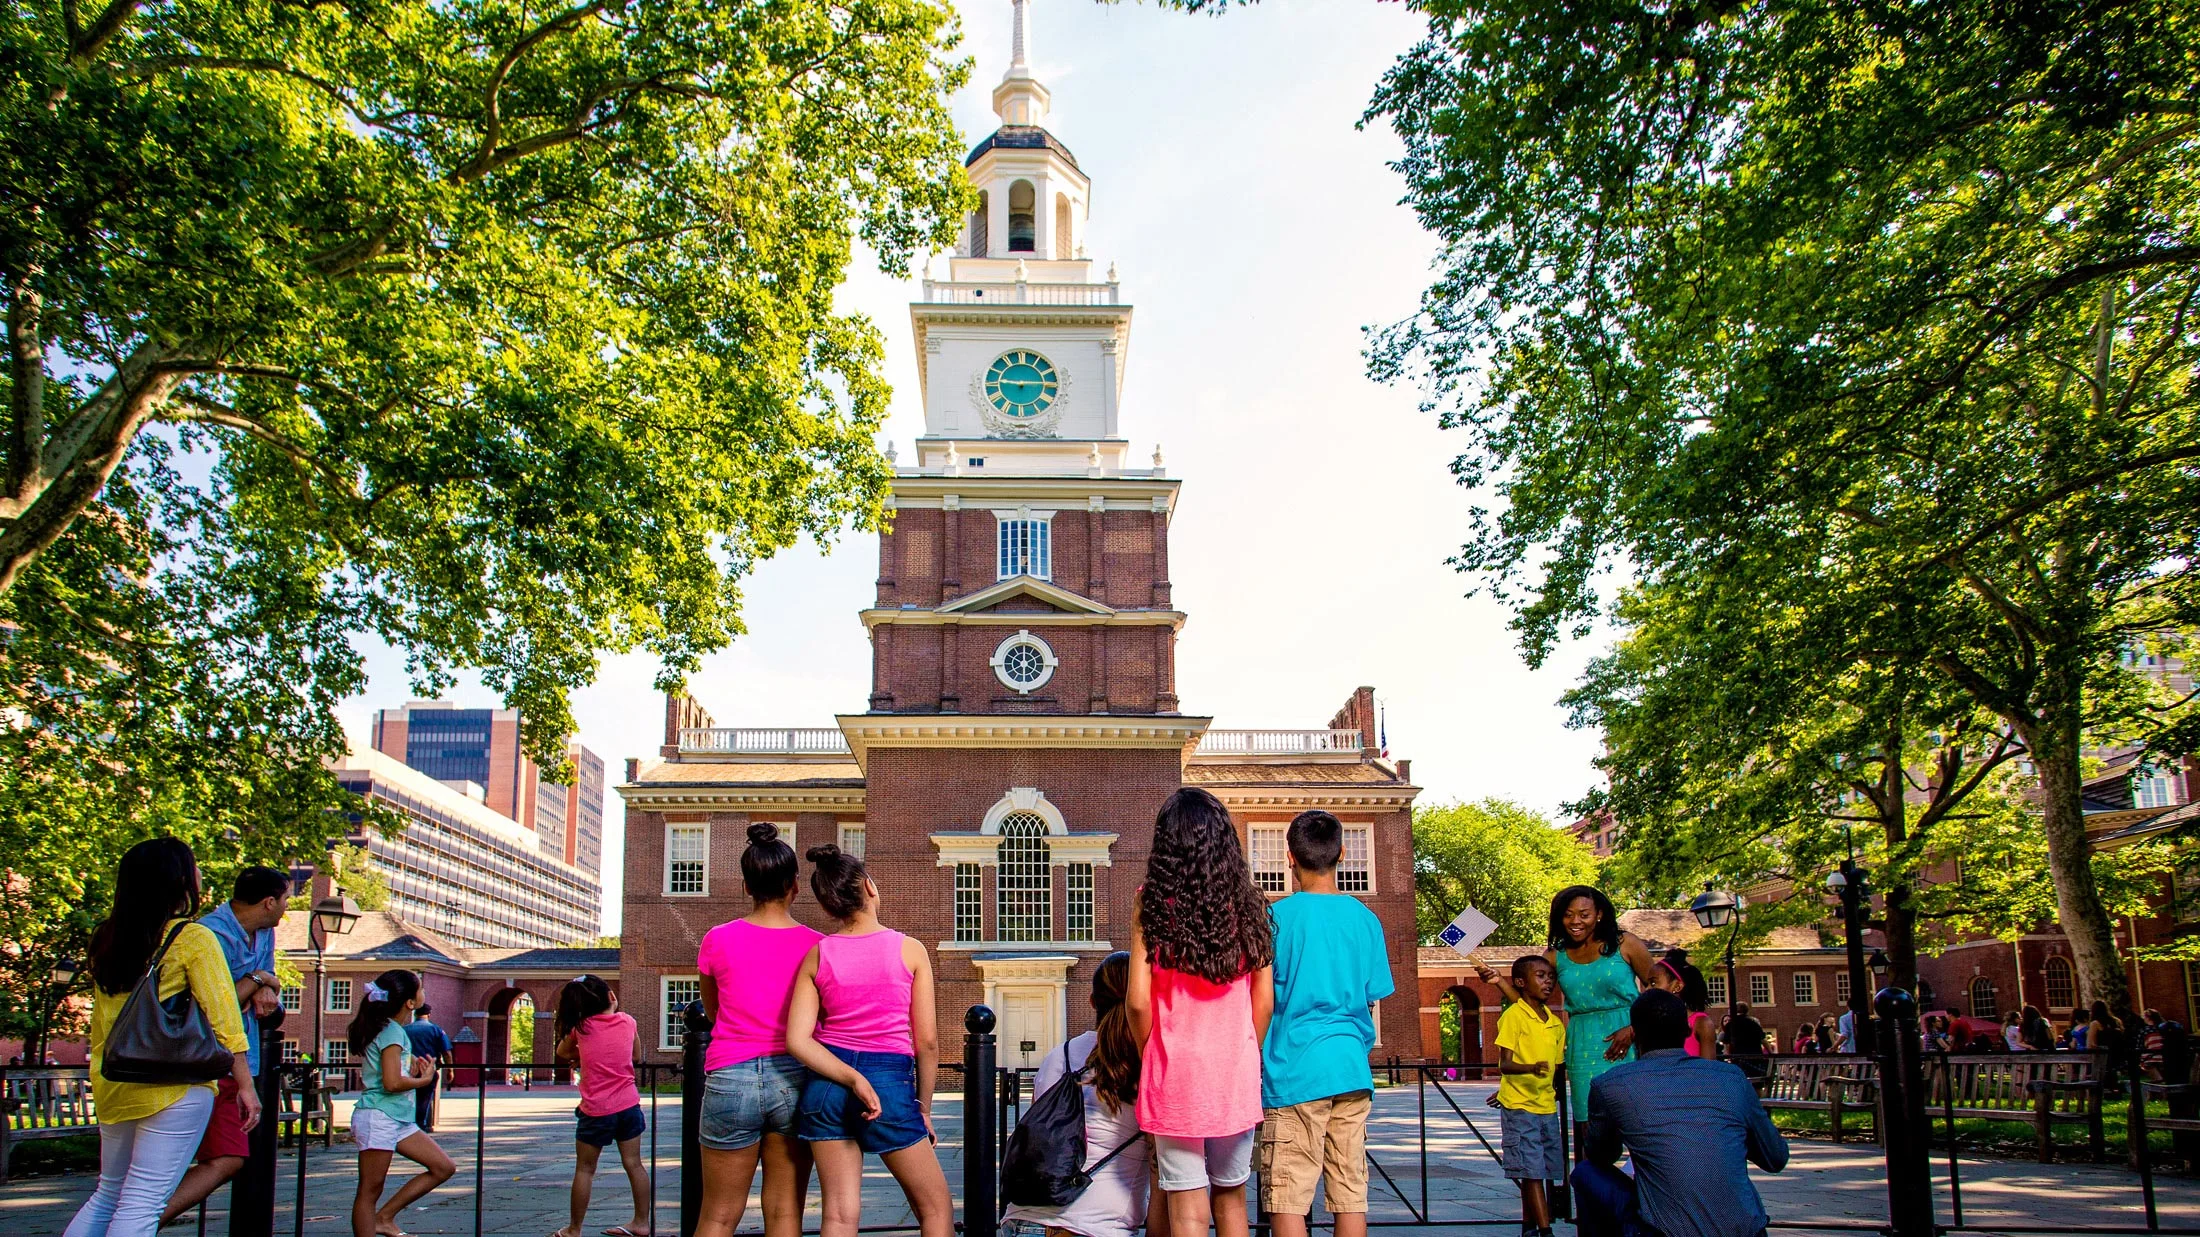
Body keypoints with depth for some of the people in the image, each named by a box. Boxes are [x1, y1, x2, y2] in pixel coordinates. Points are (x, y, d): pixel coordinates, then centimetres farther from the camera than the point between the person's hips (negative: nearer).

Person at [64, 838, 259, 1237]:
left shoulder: (108, 937, 8)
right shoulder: (193, 938, -11)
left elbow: (100, 1021, 17)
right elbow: (223, 1019, -12)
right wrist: (246, 1085, -8)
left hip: (114, 1087, 7)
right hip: (175, 1088, -7)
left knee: (108, 1194, 20)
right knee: (142, 1204, -4)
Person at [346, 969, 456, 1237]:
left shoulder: (386, 1028, 15)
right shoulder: (392, 1031, -13)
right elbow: (392, 1082, -23)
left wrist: (413, 1069, 8)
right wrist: (424, 1079, -6)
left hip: (398, 1120, 9)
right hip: (378, 1117, -9)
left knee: (444, 1167, 7)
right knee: (370, 1190, -5)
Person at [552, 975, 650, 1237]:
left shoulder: (581, 1027, -4)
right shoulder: (627, 1021, 1)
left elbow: (562, 1052, 12)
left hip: (596, 1110, -3)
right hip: (629, 1105, 3)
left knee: (584, 1169, 8)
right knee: (634, 1164, 10)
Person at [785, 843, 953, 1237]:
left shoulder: (816, 956, 2)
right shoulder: (910, 950, -4)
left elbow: (797, 1040, -8)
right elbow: (927, 1042, -3)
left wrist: (853, 1080, -10)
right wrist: (923, 1108, 7)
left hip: (826, 1085, 3)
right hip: (890, 1084, -3)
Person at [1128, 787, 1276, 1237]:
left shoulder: (1153, 901, -5)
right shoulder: (1247, 901, 2)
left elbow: (1138, 1001, -8)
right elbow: (1264, 999, 3)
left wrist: (1150, 1058, 7)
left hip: (1176, 1070, -2)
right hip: (1236, 1073, 3)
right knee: (1231, 1197, 16)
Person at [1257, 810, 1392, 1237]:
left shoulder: (1279, 916, -6)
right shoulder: (1365, 918, 6)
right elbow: (1370, 1002, 13)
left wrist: (1256, 1064, 12)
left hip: (1294, 1072, -4)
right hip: (1352, 1072, 5)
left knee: (1287, 1200, -1)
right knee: (1350, 1192, 8)